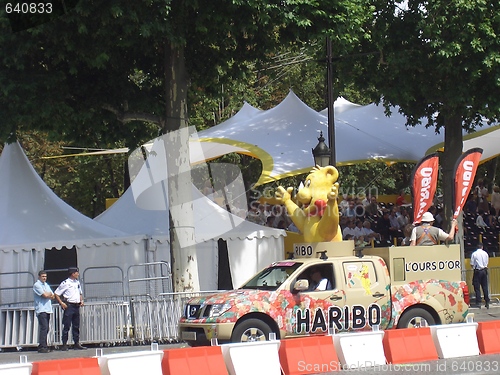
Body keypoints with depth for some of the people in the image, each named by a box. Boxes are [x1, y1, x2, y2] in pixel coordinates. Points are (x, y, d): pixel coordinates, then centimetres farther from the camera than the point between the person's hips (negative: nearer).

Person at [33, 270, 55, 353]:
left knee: (46, 328, 7)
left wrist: (47, 294, -5)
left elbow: (52, 296, 14)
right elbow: (45, 295, -16)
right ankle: (42, 347, -17)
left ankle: (44, 346, 10)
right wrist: (49, 294, 5)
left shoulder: (46, 285, 21)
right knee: (44, 327, -15)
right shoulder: (37, 285, -6)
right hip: (41, 309, -8)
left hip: (48, 309, 8)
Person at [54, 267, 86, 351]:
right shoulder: (65, 283, -8)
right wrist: (61, 303, -13)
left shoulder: (77, 282, 14)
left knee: (76, 326, 9)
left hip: (77, 306, 7)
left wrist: (81, 300, 10)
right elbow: (56, 294, -6)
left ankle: (77, 343, 14)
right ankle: (64, 344, -4)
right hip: (69, 306, -7)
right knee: (66, 326, -6)